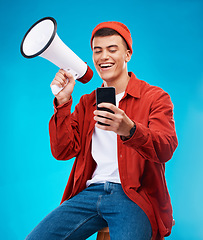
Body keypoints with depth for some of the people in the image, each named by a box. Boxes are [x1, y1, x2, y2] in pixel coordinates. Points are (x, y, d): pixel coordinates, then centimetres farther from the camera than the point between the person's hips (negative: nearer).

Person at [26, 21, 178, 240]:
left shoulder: (155, 97, 5)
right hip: (90, 192, 4)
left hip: (134, 196, -3)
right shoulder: (86, 102, 18)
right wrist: (63, 101, -1)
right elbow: (63, 152, 9)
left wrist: (129, 130, -32)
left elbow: (166, 149, -12)